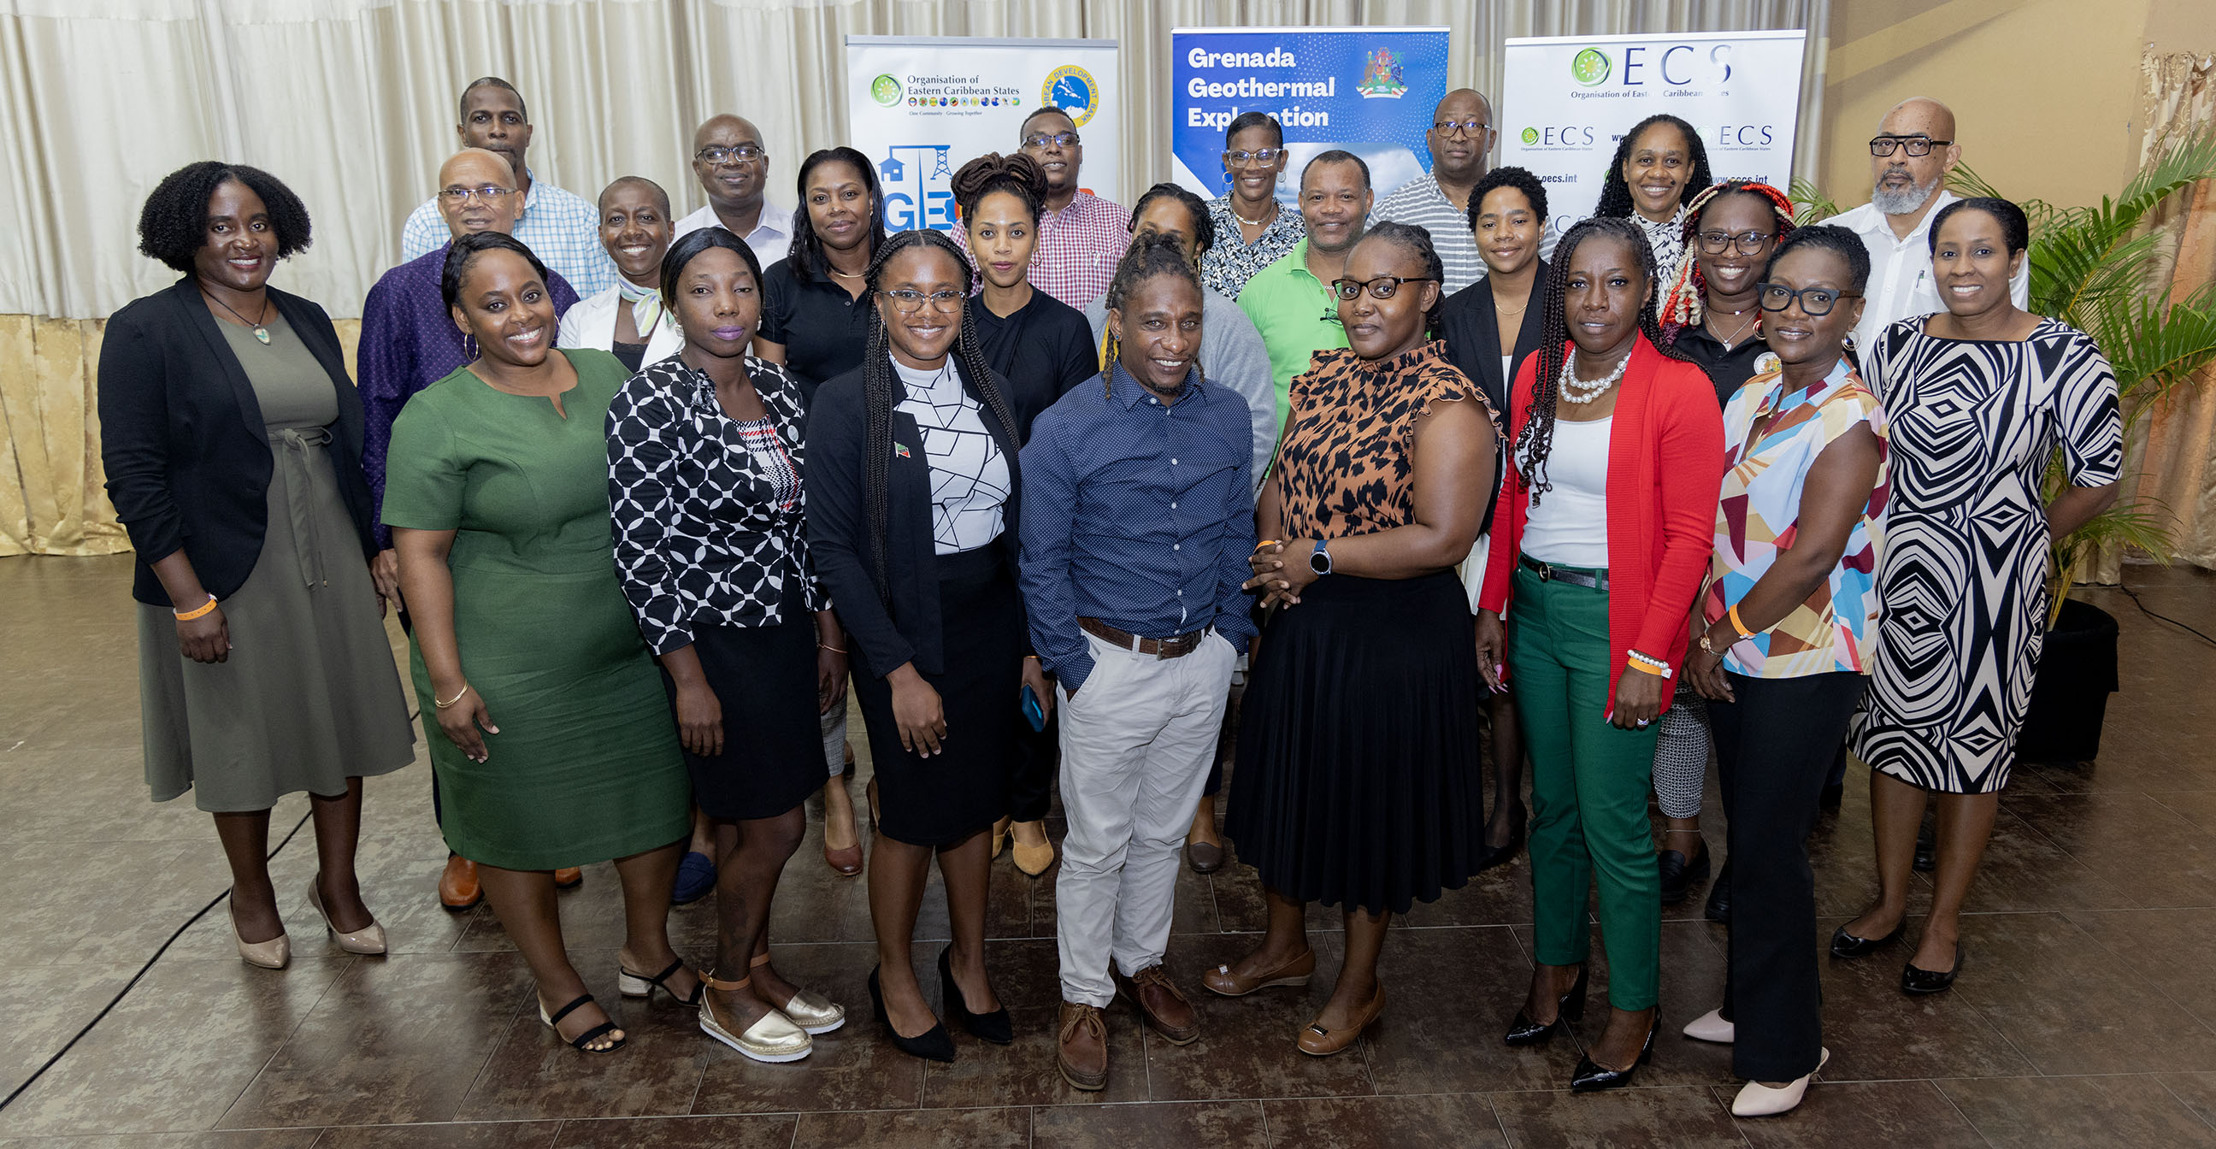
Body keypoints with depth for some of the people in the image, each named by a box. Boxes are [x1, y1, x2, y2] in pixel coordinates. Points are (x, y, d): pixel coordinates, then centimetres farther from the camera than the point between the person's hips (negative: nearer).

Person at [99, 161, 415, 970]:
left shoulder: (308, 322, 8)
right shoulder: (145, 331, -8)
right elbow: (133, 475, -12)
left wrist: (372, 556, 9)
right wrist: (189, 600, -16)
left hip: (329, 566, 4)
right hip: (226, 576, -4)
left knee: (341, 724, 11)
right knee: (243, 738, 11)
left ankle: (337, 883, 29)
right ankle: (252, 895, 33)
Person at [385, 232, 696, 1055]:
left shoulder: (610, 376, 4)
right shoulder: (437, 418, -11)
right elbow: (420, 553, -11)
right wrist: (448, 683, -15)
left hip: (635, 651, 5)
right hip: (510, 673, -4)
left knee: (656, 801, 15)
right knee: (521, 828, 11)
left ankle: (647, 952, 39)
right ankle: (558, 986, 33)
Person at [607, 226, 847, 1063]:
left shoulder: (779, 390, 5)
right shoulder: (651, 402, -16)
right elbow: (640, 551, -17)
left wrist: (828, 632, 10)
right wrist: (689, 679, -17)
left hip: (783, 629, 6)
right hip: (712, 640, -6)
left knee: (752, 822, 17)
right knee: (776, 826, 2)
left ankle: (758, 966, 36)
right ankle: (726, 993, 24)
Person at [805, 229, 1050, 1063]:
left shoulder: (992, 392, 4)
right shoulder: (845, 402, -10)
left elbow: (1019, 523, 6)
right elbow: (831, 543, -13)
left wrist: (1032, 645, 3)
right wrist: (899, 670, -16)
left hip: (991, 627, 4)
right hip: (902, 635, -4)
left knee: (976, 803, 15)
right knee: (912, 814, 8)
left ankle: (968, 961, 36)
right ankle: (895, 976, 32)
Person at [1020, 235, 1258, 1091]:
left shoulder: (1228, 416, -1)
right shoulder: (1066, 428, -13)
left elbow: (1238, 536, 9)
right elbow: (1041, 564, -8)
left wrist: (1231, 636, 5)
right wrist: (1075, 668, -9)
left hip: (1201, 664, 4)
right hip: (1110, 664, -4)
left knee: (1163, 832, 20)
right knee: (1097, 846, 9)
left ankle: (1141, 962, 41)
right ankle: (1084, 996, 29)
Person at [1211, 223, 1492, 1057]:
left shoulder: (1448, 406, -18)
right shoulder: (1321, 378, 6)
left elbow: (1444, 537, -25)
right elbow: (1281, 480, 12)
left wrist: (1318, 556, -20)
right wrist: (1271, 555, -8)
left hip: (1398, 632, -7)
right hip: (1304, 617, 7)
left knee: (1372, 798, 10)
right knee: (1291, 779, 19)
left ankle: (1359, 983, 33)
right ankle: (1285, 946, 44)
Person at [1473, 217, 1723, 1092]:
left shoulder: (1679, 390, -10)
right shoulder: (1538, 372, 8)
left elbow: (1688, 537, -12)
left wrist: (1650, 656, -16)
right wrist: (1491, 607, 8)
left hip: (1615, 617, -6)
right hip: (1536, 606, 6)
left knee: (1613, 823, 1)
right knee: (1552, 806, 16)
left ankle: (1633, 1011, 19)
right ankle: (1557, 970, 34)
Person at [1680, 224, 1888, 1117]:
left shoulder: (1848, 419, -17)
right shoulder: (1754, 392, 7)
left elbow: (1811, 556, -22)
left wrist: (1724, 634, -12)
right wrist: (1705, 637, 1)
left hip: (1803, 666, -7)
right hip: (1732, 657, 7)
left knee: (1771, 850, 2)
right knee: (1748, 836, 18)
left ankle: (1785, 1050, 20)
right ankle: (1748, 1006, 36)